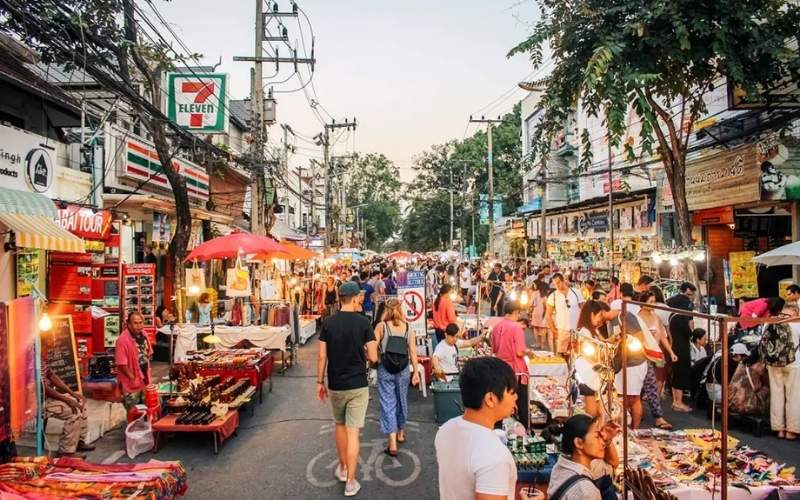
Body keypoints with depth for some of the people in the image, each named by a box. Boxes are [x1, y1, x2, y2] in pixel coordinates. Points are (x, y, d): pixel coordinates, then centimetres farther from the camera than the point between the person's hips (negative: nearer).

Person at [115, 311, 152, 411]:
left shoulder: (143, 334, 1)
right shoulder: (123, 340, -24)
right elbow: (122, 364, -24)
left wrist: (147, 369, 12)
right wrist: (133, 378, -19)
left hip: (144, 379, 7)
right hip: (131, 383, -7)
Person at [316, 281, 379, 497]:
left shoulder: (328, 322, -5)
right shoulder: (363, 322, -11)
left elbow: (322, 356, -3)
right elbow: (373, 357, -12)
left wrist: (320, 382, 7)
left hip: (335, 385, 2)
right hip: (358, 385, -2)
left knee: (339, 425, 22)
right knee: (353, 432, 3)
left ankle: (342, 468, 36)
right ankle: (350, 481, 8)